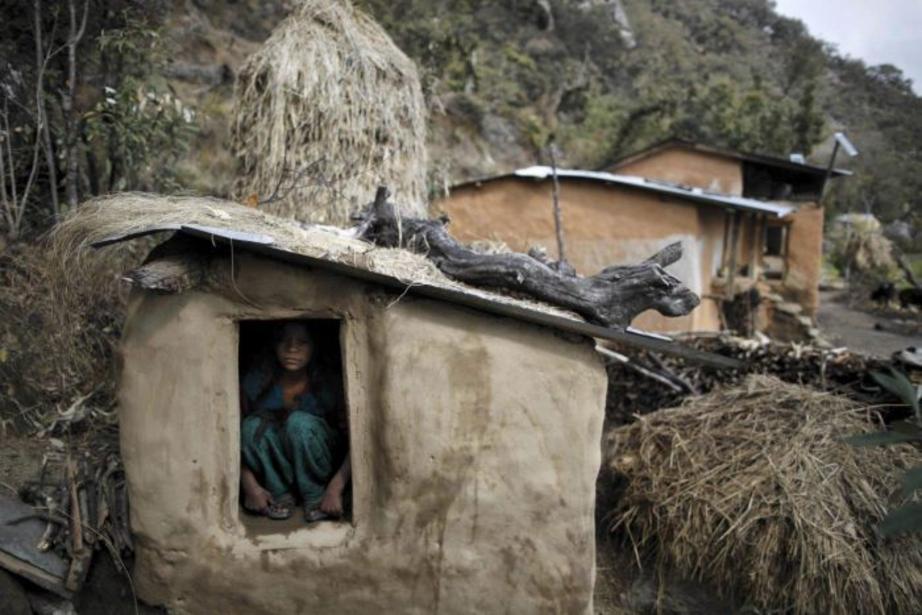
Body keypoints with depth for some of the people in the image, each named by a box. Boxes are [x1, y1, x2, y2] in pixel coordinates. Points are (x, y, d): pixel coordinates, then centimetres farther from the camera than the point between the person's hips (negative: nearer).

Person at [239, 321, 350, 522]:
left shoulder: (329, 386, -19)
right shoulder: (255, 383, -16)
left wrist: (335, 489, -32)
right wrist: (250, 486, -24)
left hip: (319, 467, -1)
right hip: (274, 473, 2)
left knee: (300, 422, -31)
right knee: (253, 426, -27)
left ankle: (316, 496, -12)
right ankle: (280, 494, -9)